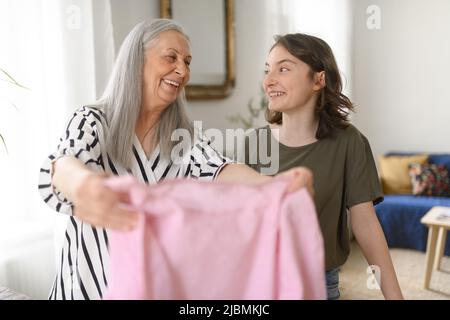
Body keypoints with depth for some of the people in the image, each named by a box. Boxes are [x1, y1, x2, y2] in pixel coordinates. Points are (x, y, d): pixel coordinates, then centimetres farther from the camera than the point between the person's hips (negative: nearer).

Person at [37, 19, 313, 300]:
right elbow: (61, 167, -29)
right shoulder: (91, 122, -10)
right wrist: (81, 186, -53)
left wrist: (273, 186, -41)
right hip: (92, 282, -2)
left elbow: (220, 173, -20)